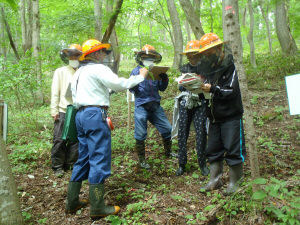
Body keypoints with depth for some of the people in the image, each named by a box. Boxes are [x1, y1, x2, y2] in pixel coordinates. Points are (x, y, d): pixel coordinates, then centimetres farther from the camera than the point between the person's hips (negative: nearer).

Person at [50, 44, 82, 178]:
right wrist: (54, 110, -4)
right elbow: (55, 92, 4)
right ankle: (58, 167, 12)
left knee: (76, 140, 5)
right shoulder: (60, 72, 8)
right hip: (63, 111, -1)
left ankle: (70, 164, 19)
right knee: (59, 140, 0)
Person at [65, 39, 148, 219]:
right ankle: (97, 208, -2)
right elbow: (120, 84, -13)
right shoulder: (98, 69, -6)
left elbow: (76, 97, 20)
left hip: (82, 115, 9)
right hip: (95, 114, -9)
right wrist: (141, 76, 0)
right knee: (99, 159, -6)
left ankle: (72, 202, 20)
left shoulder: (79, 72, 22)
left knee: (84, 158, 14)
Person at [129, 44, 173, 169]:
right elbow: (131, 88, -6)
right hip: (141, 106, -4)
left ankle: (168, 152, 30)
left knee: (167, 129, 8)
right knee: (140, 134, 0)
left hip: (156, 106, 5)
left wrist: (165, 79, -4)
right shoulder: (136, 71, 3)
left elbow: (162, 88, 15)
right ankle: (141, 160, 15)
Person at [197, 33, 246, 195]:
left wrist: (212, 89, -24)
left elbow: (232, 91, -19)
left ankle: (235, 182, 13)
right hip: (214, 117, 7)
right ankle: (215, 180, 22)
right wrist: (200, 88, -4)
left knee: (233, 149, -1)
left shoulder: (230, 68, -11)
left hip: (231, 116, -7)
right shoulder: (210, 69, 11)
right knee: (213, 149, 11)